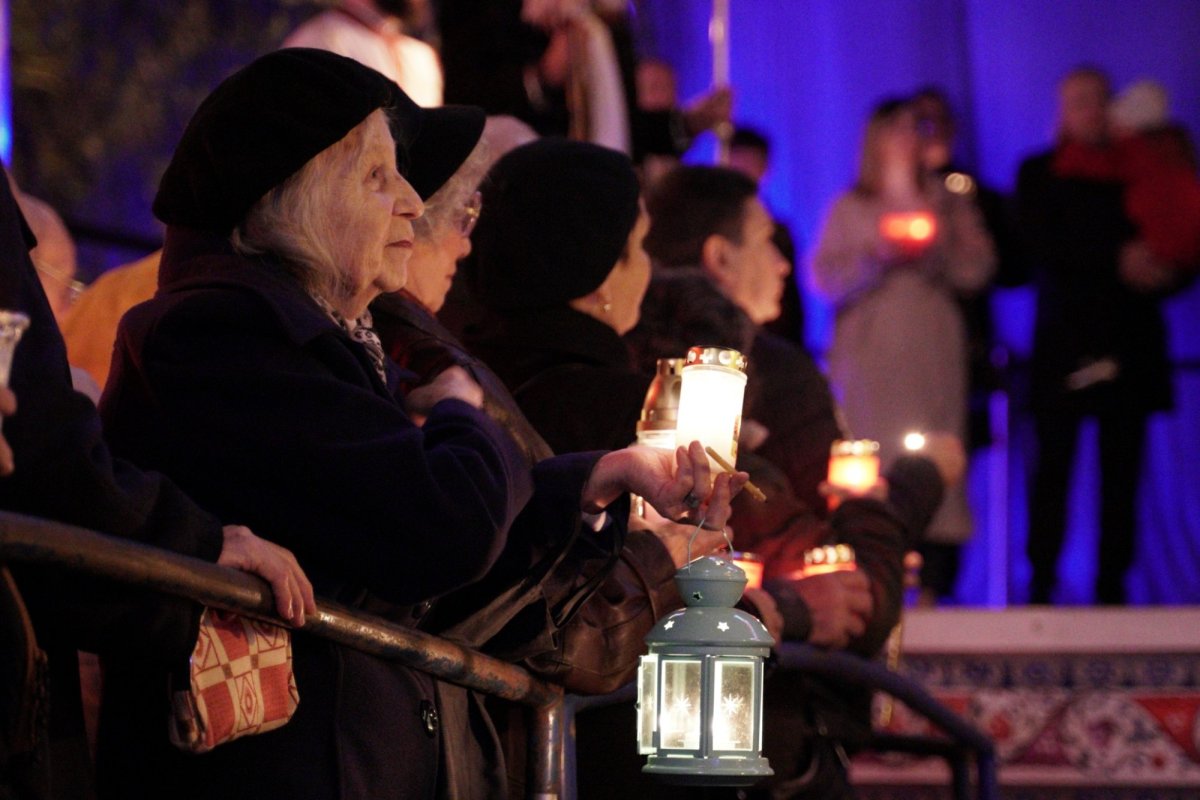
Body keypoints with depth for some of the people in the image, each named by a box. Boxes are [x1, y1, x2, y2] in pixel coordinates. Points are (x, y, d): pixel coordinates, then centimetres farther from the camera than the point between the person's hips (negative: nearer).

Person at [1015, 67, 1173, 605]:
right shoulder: (1037, 173, 10)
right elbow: (1040, 246, -3)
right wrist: (1117, 260, -12)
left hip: (1129, 339, 2)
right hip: (1064, 339, -2)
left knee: (1121, 470, -2)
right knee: (1053, 465, -6)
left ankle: (1112, 587, -1)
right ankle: (1041, 586, -4)